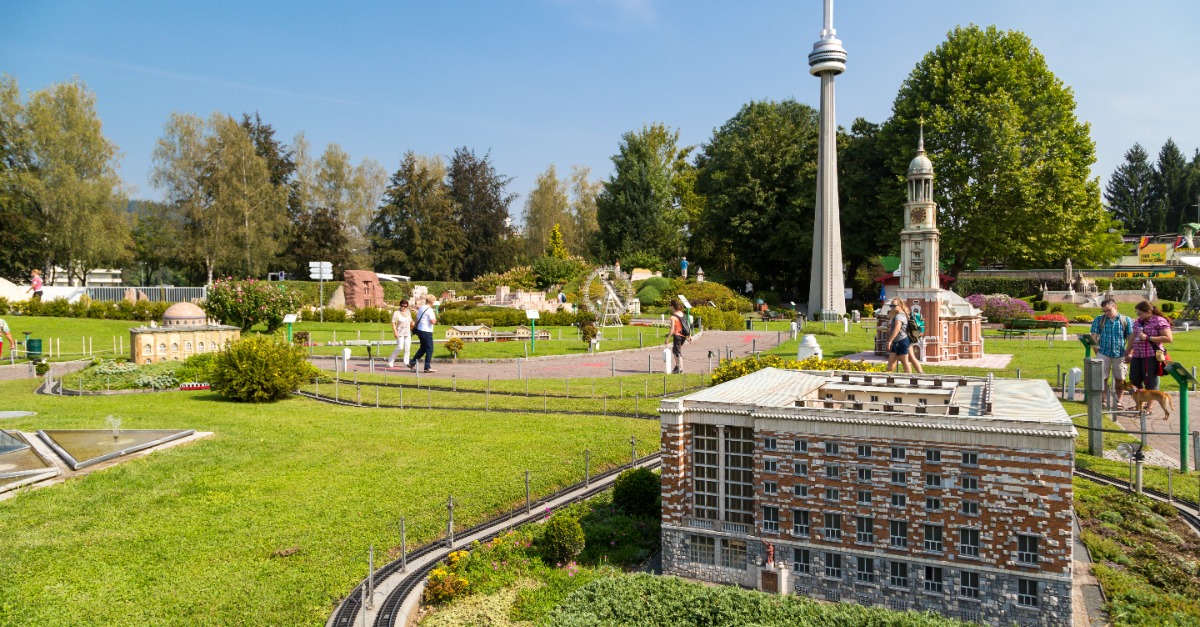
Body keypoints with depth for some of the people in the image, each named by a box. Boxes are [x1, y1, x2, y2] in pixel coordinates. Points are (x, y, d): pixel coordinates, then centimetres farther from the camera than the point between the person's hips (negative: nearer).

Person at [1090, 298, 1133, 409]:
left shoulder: (1126, 320, 3)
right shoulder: (1099, 320, 3)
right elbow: (1094, 337, 3)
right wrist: (1097, 351, -4)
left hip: (1120, 355, 0)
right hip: (1103, 354, 0)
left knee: (1120, 380, 8)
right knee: (1102, 379, 0)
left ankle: (1117, 402, 21)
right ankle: (1103, 402, 10)